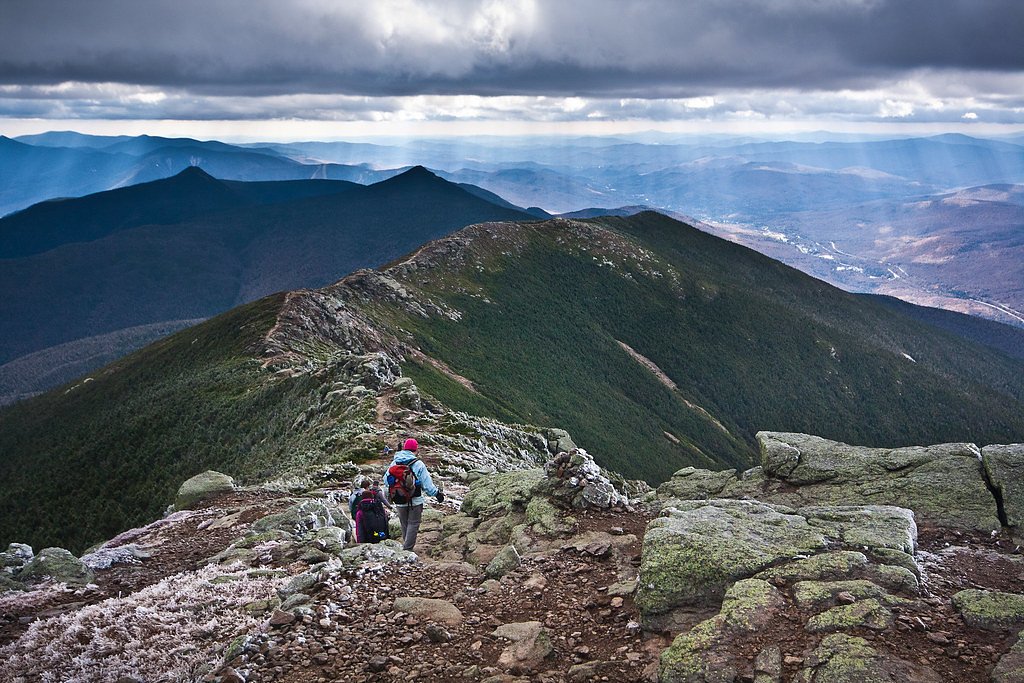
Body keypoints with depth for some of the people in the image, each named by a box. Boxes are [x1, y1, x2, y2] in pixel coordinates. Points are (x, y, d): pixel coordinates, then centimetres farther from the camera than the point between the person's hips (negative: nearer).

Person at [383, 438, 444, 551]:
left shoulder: (394, 463, 1)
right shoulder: (418, 464, -13)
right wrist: (437, 493, 4)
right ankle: (408, 548, -4)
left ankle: (406, 546, 23)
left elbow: (386, 481, 9)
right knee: (413, 524, 3)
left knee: (404, 525, 16)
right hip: (415, 501, -4)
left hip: (399, 502, 4)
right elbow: (427, 483, -10)